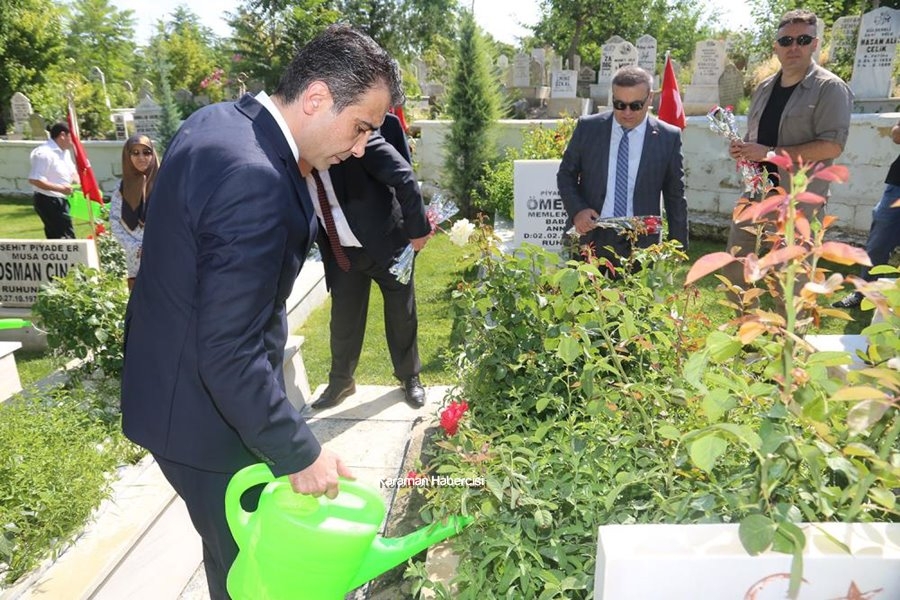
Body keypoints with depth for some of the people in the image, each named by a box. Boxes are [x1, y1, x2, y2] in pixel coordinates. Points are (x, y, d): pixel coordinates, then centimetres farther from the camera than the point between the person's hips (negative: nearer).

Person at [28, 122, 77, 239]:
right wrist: (61, 188, -27)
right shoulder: (44, 153, -21)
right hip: (48, 202, -10)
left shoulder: (64, 151, 9)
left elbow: (72, 171, 20)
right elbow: (34, 180, -27)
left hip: (60, 200, 10)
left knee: (55, 238, 16)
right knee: (68, 238, -10)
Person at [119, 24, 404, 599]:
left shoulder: (215, 119, 0)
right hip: (206, 414, -9)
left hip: (171, 376, 9)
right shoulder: (254, 181, -32)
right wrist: (301, 454, -20)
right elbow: (230, 355, -31)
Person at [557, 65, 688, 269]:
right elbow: (566, 174, 10)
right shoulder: (587, 128, 2)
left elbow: (675, 197, 7)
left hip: (639, 246, 0)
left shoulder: (668, 137, 1)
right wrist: (577, 210, -8)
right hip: (590, 239, 1)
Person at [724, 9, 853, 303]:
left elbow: (832, 146, -17)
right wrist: (742, 149, 1)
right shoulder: (764, 89, 13)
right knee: (733, 268, 12)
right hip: (755, 194, 7)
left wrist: (770, 153, -22)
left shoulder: (830, 88, -7)